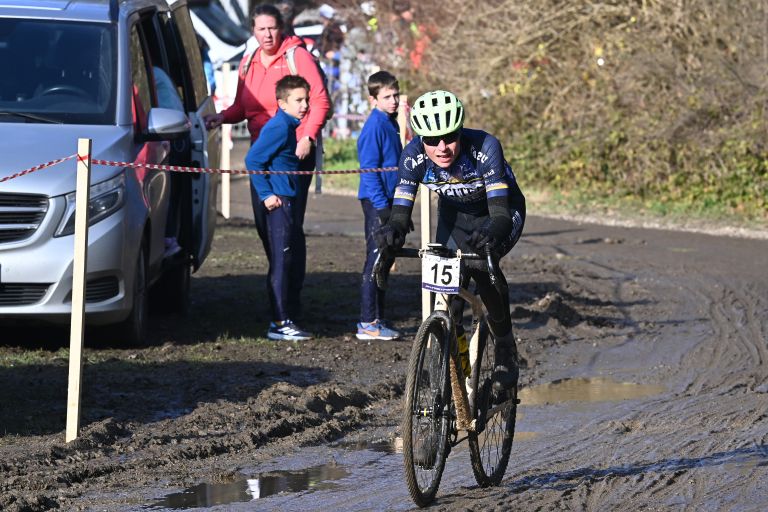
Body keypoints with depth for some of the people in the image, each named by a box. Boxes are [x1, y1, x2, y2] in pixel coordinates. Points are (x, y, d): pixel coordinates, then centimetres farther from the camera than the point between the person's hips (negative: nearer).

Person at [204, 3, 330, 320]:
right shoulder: (248, 63, 12)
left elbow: (320, 101, -10)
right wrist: (223, 117, -4)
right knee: (263, 222, 6)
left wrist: (308, 137, -21)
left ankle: (292, 300, -7)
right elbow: (242, 105, 17)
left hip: (296, 151, -6)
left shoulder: (297, 57, -6)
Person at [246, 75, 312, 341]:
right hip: (278, 201, -10)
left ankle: (280, 319, 18)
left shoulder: (289, 125, 15)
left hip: (287, 200, 10)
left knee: (285, 260, 13)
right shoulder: (279, 127, -15)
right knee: (280, 261, -9)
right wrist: (266, 195, -20)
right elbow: (252, 160, -20)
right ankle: (280, 323, -9)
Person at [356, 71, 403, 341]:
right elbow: (369, 169, -19)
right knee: (375, 260, -8)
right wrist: (382, 205, -22)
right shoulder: (375, 126, -15)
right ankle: (368, 323, -7)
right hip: (377, 201, -9)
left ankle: (377, 320, 17)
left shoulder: (390, 123, 13)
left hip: (388, 200, 9)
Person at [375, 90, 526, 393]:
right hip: (455, 216, 4)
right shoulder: (414, 155, -27)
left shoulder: (484, 147, -36)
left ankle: (506, 349, -13)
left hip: (501, 212, -4)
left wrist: (492, 233, -64)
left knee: (480, 265, -31)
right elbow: (401, 209, -31)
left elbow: (500, 211, -42)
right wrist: (393, 231, -54)